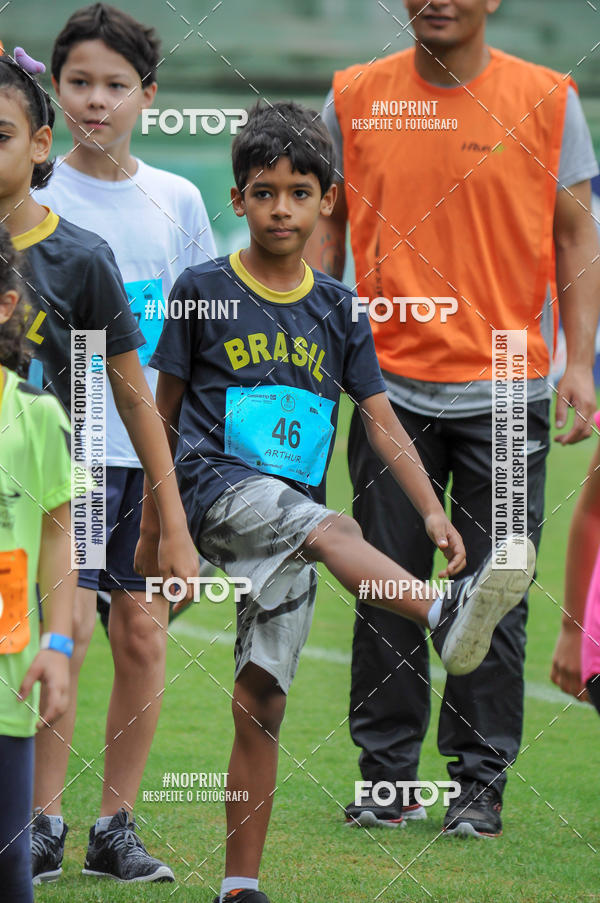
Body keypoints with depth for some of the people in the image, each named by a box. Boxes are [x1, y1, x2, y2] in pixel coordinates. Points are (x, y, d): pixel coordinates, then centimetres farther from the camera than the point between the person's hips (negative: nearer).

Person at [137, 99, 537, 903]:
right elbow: (164, 412, 8)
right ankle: (447, 615, -60)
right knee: (333, 530, -34)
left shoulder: (336, 309, 12)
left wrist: (432, 510, -2)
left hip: (293, 518, 4)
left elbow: (381, 418, 9)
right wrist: (153, 529, 10)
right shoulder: (204, 291, 3)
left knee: (261, 701, 0)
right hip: (217, 485, -4)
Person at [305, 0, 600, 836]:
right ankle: (387, 775, 13)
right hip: (389, 383, 1)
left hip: (505, 387, -1)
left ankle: (480, 781, 11)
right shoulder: (355, 97, 5)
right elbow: (326, 226, 13)